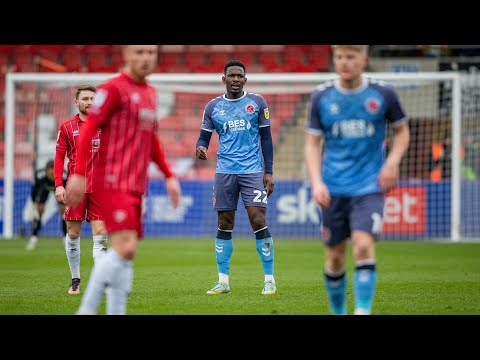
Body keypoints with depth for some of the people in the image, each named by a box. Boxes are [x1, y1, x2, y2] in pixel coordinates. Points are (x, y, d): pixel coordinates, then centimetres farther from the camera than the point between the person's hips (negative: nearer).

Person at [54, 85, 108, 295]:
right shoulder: (67, 127, 6)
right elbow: (59, 157, 6)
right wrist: (58, 185, -4)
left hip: (99, 189, 0)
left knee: (100, 235, -8)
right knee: (73, 234, 3)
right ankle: (75, 280, 17)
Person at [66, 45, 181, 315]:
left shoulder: (150, 93, 18)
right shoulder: (113, 89, -7)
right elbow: (88, 131, -10)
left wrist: (170, 176, 22)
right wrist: (78, 174, -17)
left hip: (136, 186, 8)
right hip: (113, 182, -8)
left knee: (125, 256, 6)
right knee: (125, 248, -18)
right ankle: (87, 309, -9)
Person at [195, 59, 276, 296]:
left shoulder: (257, 102, 4)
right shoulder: (213, 106, 7)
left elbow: (266, 138, 6)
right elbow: (204, 137, 10)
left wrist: (269, 172, 1)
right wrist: (200, 148, -15)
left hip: (252, 170, -2)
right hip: (224, 171, 2)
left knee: (259, 222, -10)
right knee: (224, 225, 3)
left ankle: (269, 279, -2)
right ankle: (223, 281, 9)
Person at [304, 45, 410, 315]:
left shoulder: (383, 95, -1)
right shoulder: (321, 98, 1)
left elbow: (402, 131, 12)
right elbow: (312, 144, 4)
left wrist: (393, 162, -5)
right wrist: (316, 183, -9)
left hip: (369, 188, -2)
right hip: (333, 190, 2)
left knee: (364, 245, -21)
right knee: (335, 256, 7)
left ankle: (363, 310, -18)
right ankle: (338, 312, 25)